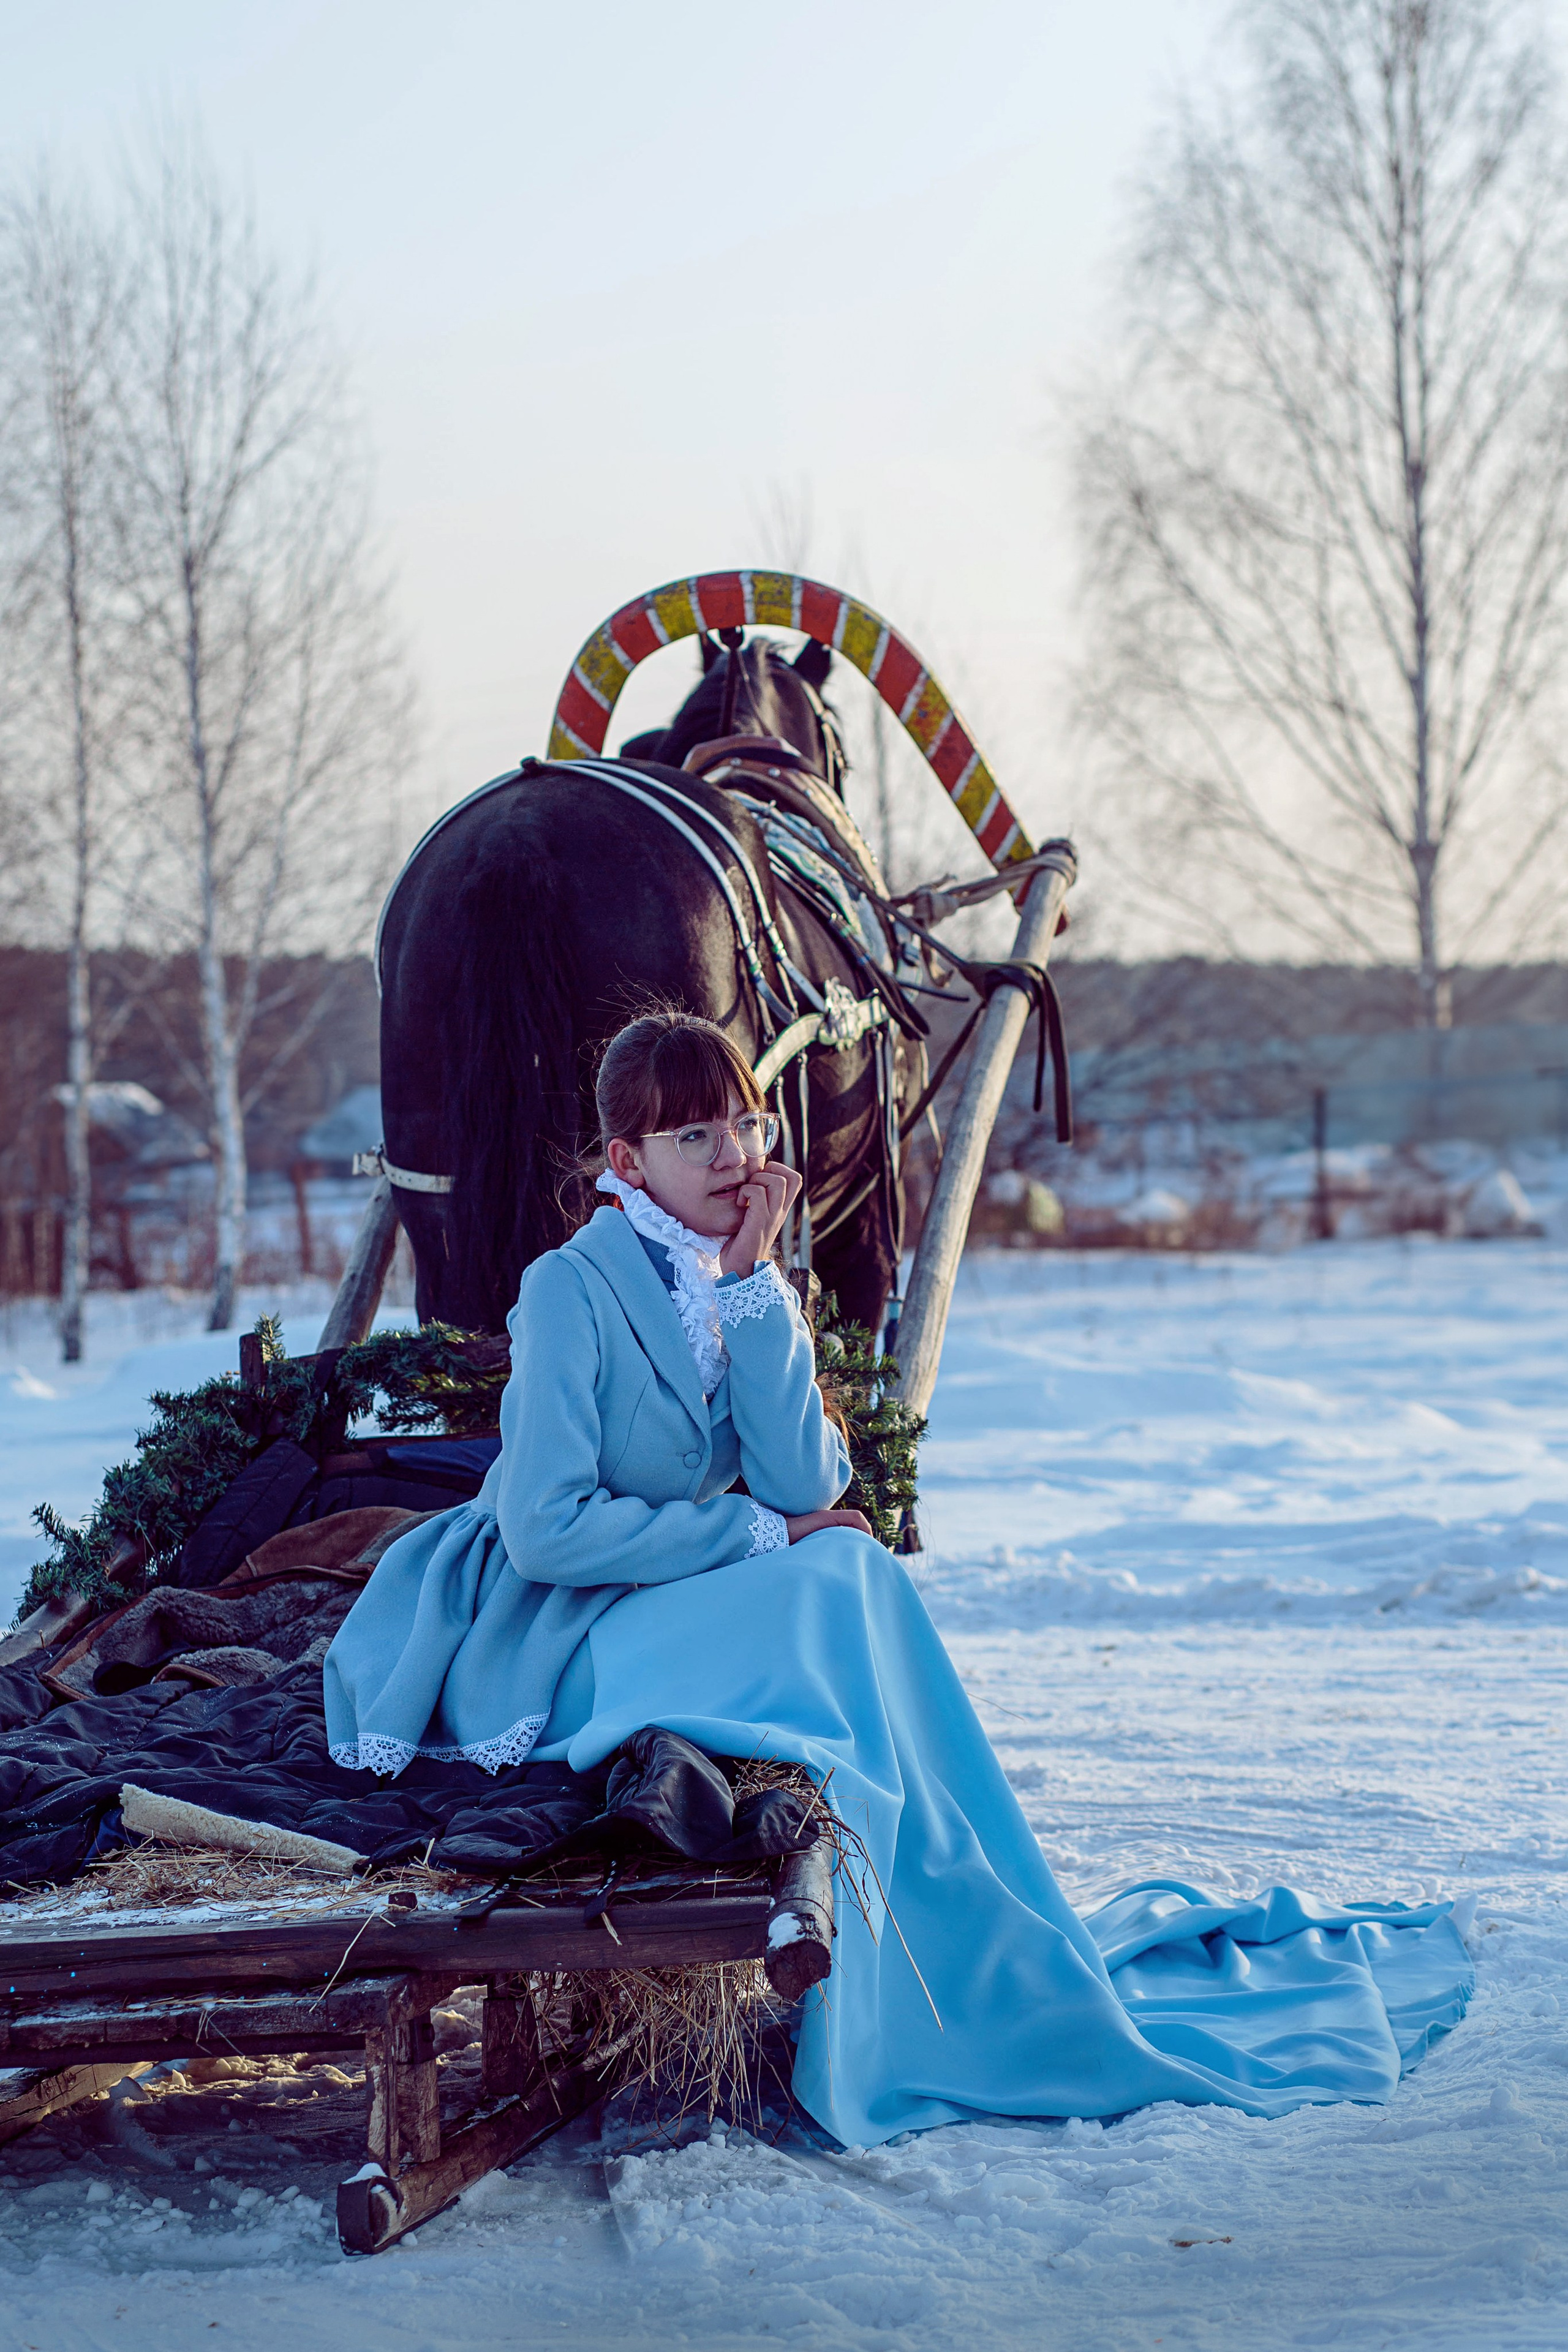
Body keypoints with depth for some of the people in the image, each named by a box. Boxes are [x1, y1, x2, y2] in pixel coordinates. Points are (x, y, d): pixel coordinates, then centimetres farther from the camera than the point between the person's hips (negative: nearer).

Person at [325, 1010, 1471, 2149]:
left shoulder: (748, 1288, 7)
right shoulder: (571, 1291, -15)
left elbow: (805, 1485, -8)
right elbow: (546, 1531, -23)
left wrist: (754, 1283, -14)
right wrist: (759, 1535, -16)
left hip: (654, 1615, 7)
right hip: (536, 1640, -7)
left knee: (848, 1572, -19)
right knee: (838, 1579, -26)